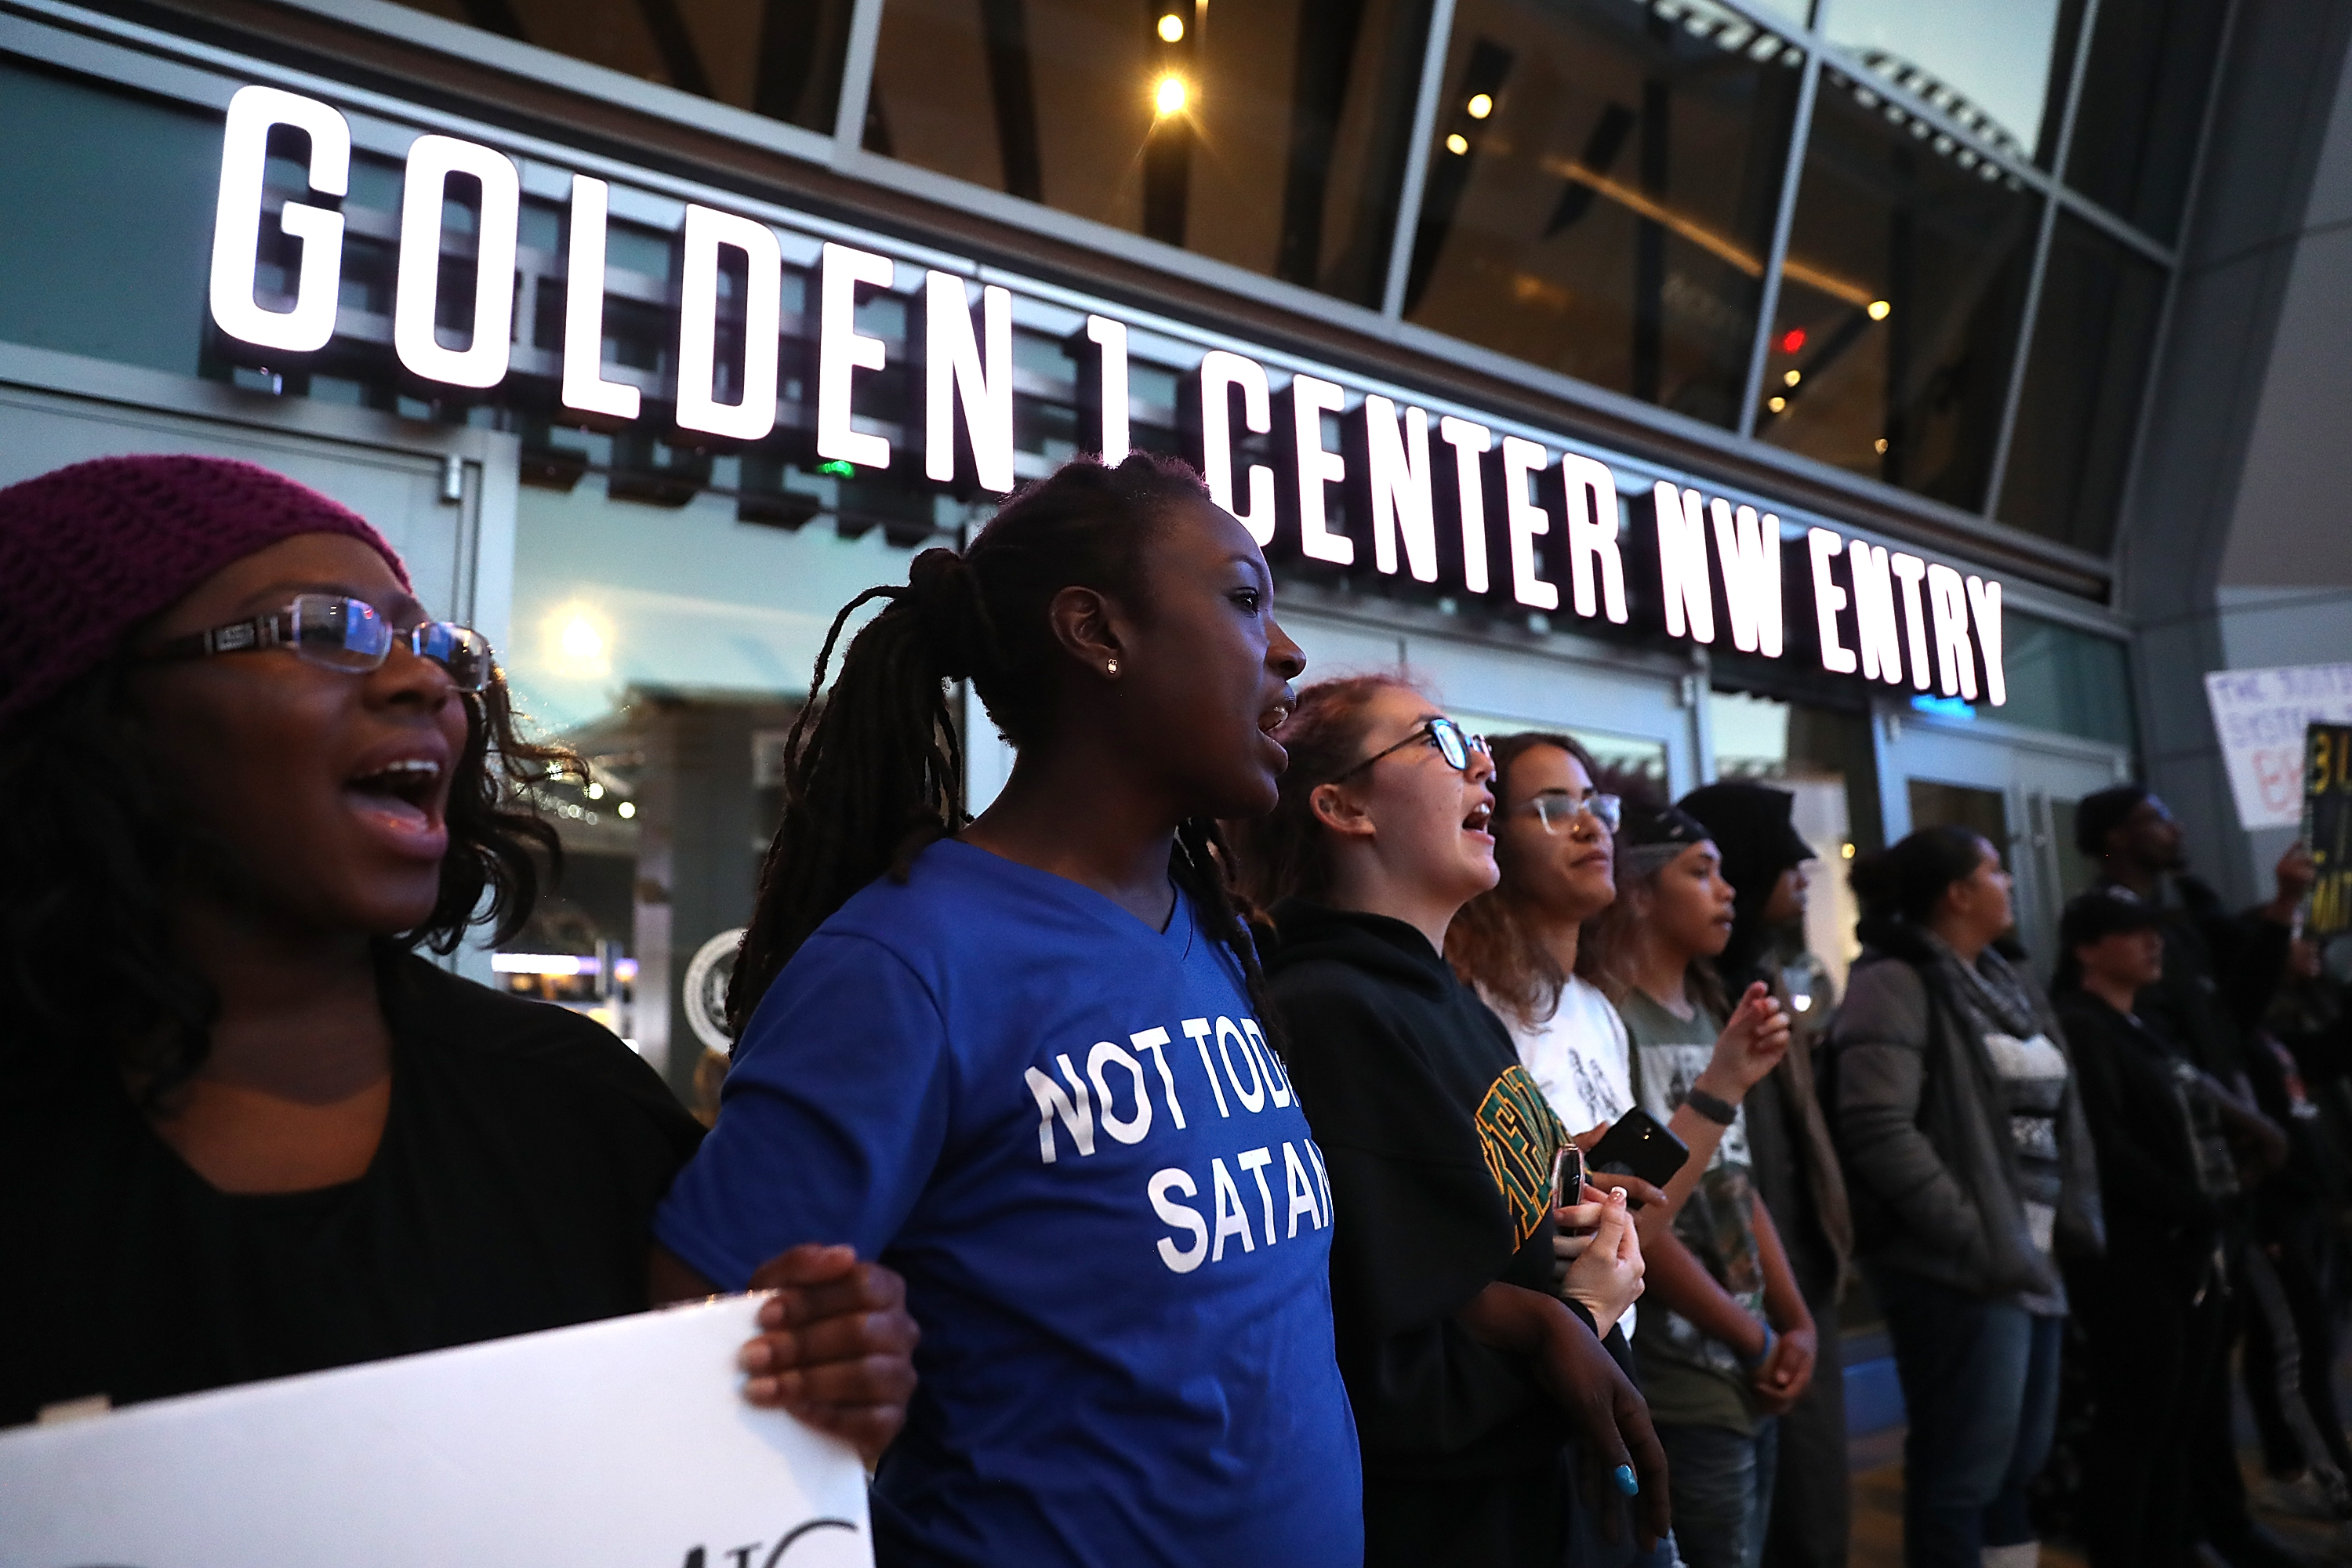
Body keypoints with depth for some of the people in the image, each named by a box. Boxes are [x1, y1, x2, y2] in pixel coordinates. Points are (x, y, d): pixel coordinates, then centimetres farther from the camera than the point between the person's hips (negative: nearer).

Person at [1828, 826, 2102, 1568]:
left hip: (2032, 1259, 9)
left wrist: (2074, 1220, 7)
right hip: (1962, 1267, -9)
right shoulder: (1895, 982, -12)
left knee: (2021, 1464, 18)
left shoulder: (2008, 983, 16)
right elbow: (1878, 1126, -22)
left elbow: (2062, 1113, 19)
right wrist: (1971, 1233, -20)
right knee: (1963, 1473, -1)